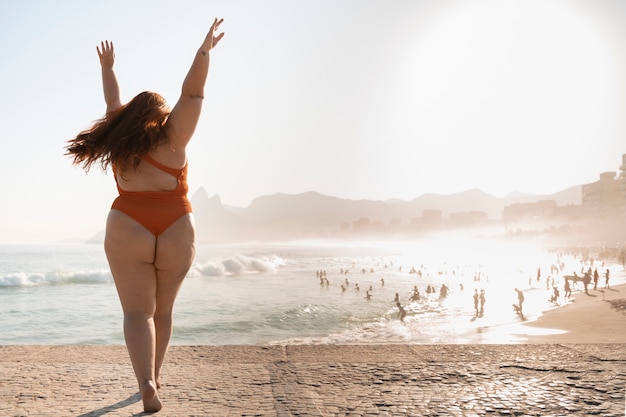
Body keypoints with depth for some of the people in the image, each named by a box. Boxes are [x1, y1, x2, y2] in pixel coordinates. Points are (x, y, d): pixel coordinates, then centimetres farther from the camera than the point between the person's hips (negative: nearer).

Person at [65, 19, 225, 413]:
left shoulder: (120, 138, 10)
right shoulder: (171, 138, 1)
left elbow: (114, 104, 26)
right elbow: (193, 94, -2)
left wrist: (108, 67, 39)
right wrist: (205, 50, -6)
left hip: (127, 231, 1)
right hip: (176, 234, 0)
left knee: (138, 311, -1)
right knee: (162, 310, 15)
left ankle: (147, 383, -19)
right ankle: (154, 376, 27)